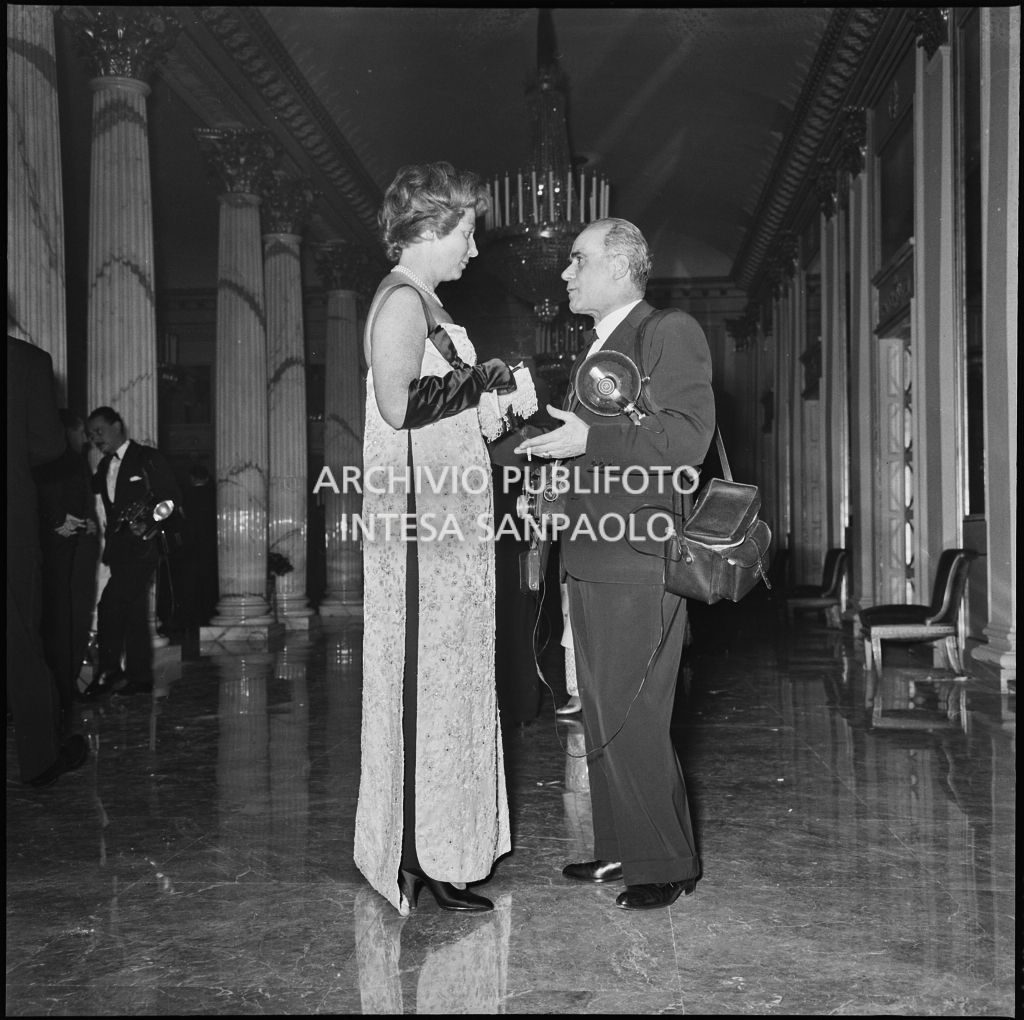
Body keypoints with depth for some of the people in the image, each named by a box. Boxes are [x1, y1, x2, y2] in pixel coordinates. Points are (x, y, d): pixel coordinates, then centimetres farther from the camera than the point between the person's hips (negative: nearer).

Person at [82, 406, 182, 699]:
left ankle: (108, 672, -16)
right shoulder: (105, 466, 19)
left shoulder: (148, 458, -2)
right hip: (118, 547, 7)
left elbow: (173, 498, -4)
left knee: (110, 605, -18)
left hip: (142, 544, -7)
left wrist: (149, 521, -17)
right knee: (133, 609, 9)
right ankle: (139, 677, 13)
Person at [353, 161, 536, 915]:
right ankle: (419, 858, 2)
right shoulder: (402, 301, -12)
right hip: (420, 520, -10)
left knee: (448, 679, 13)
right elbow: (398, 405, -26)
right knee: (426, 680, -6)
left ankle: (444, 840, 22)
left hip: (443, 521, 10)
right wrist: (489, 378, -16)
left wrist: (495, 395, 11)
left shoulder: (422, 304, 19)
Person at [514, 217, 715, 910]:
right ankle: (621, 849, 25)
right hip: (592, 560, 10)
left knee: (631, 719, -7)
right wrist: (536, 434, 17)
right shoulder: (597, 348, 22)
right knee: (603, 717, 14)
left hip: (640, 561, -10)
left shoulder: (670, 333, -7)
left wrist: (589, 441, -20)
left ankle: (669, 864, 6)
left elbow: (688, 436, -18)